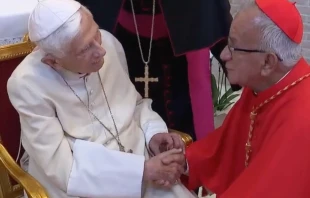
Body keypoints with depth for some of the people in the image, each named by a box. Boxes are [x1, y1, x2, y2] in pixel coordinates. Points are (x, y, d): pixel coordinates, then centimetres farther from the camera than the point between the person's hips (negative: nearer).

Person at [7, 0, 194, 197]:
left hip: (137, 158, 5)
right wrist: (144, 171, -21)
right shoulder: (27, 85, -19)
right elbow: (60, 166, -18)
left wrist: (153, 133, -10)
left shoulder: (109, 42, -7)